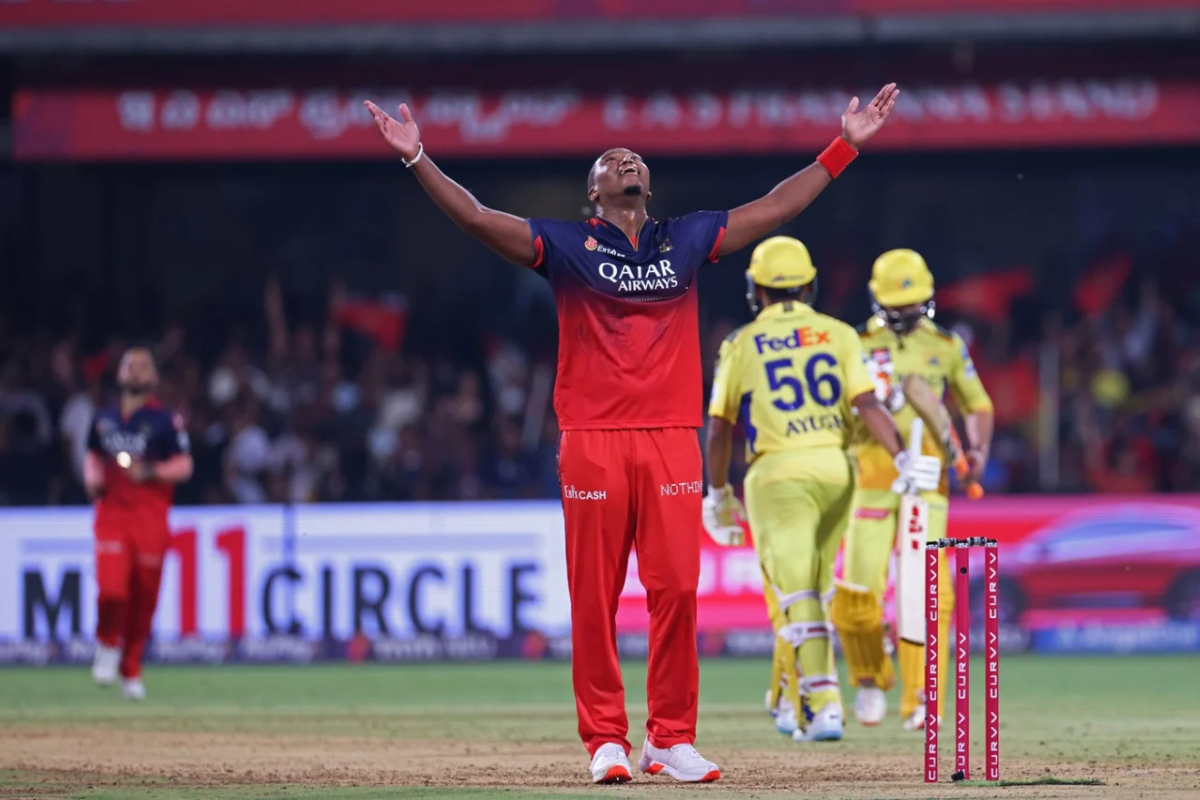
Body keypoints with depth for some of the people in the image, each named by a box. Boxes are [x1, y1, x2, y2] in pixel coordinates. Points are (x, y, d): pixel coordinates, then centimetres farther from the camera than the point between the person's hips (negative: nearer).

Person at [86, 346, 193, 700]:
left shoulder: (165, 420, 0)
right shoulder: (104, 418, 12)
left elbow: (184, 466, -3)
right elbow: (93, 455, 25)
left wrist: (151, 472, -19)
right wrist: (92, 479, 4)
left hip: (150, 515, -1)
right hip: (111, 514, 1)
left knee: (144, 598, 2)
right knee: (112, 588, -18)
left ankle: (131, 670, 18)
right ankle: (107, 644, 10)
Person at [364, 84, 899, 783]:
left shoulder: (689, 240, 15)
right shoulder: (565, 246, 7)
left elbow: (776, 207, 17)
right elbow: (476, 217, 0)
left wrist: (846, 147, 14)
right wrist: (418, 159, -11)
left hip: (672, 442, 2)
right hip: (592, 443, -2)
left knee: (677, 589, -3)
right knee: (595, 599, -2)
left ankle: (672, 739, 5)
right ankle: (605, 739, 5)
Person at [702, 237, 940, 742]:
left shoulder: (741, 346, 6)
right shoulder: (839, 335, 9)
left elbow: (719, 429, 7)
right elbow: (867, 404, -4)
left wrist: (717, 495, 17)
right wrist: (901, 457, -6)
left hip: (778, 473, -3)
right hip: (835, 471, 3)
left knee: (797, 593, -8)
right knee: (810, 589, 20)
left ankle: (824, 706, -21)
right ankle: (805, 692, 24)